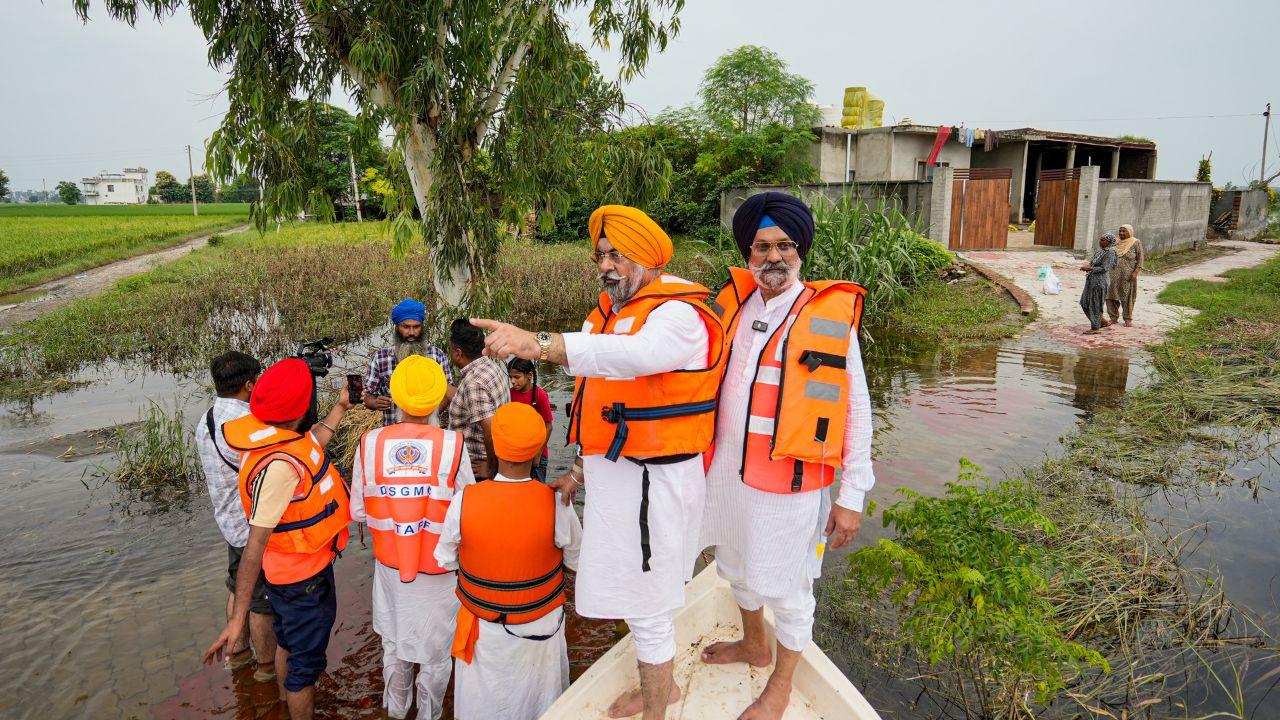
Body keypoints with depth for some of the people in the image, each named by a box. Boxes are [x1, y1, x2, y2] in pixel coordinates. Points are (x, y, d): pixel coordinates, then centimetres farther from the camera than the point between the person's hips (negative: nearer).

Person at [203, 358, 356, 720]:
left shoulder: (269, 433, -10)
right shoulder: (278, 465, -36)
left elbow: (309, 446, 14)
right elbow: (255, 544, -33)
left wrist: (339, 409, 19)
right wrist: (237, 618, -27)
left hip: (286, 568, 10)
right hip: (305, 580, -10)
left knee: (287, 643, 30)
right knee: (306, 663, 11)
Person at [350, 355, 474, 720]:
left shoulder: (370, 443, -14)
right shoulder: (452, 445, -22)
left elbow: (358, 512, -5)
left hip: (389, 565, 3)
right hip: (438, 570, -3)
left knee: (394, 642, 27)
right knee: (436, 650, 19)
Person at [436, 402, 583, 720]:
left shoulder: (463, 502, -24)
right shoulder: (557, 505, -26)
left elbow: (446, 560, -8)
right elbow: (577, 560, -8)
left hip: (483, 627, 1)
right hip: (540, 625, 0)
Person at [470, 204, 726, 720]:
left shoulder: (677, 313, -18)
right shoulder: (615, 312, 12)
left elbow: (638, 354, -42)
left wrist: (538, 344, -52)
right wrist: (582, 470, 16)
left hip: (653, 483, -9)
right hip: (616, 476, 9)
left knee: (646, 607, 5)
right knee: (634, 591, 23)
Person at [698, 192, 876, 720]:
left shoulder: (832, 316, -10)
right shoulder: (731, 307, 2)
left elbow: (856, 411, -6)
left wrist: (853, 495, -8)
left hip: (789, 480, -5)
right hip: (726, 473, 5)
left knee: (787, 590, 12)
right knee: (737, 568, 24)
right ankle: (754, 645, 52)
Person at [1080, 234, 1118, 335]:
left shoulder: (1110, 253, -15)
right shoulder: (1100, 251, 12)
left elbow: (1104, 268, -20)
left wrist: (1090, 268, -17)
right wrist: (1088, 266, -1)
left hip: (1100, 281, -10)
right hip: (1092, 280, 10)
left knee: (1095, 304, -2)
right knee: (1085, 303, 14)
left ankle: (1095, 328, 9)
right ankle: (1102, 321, 28)